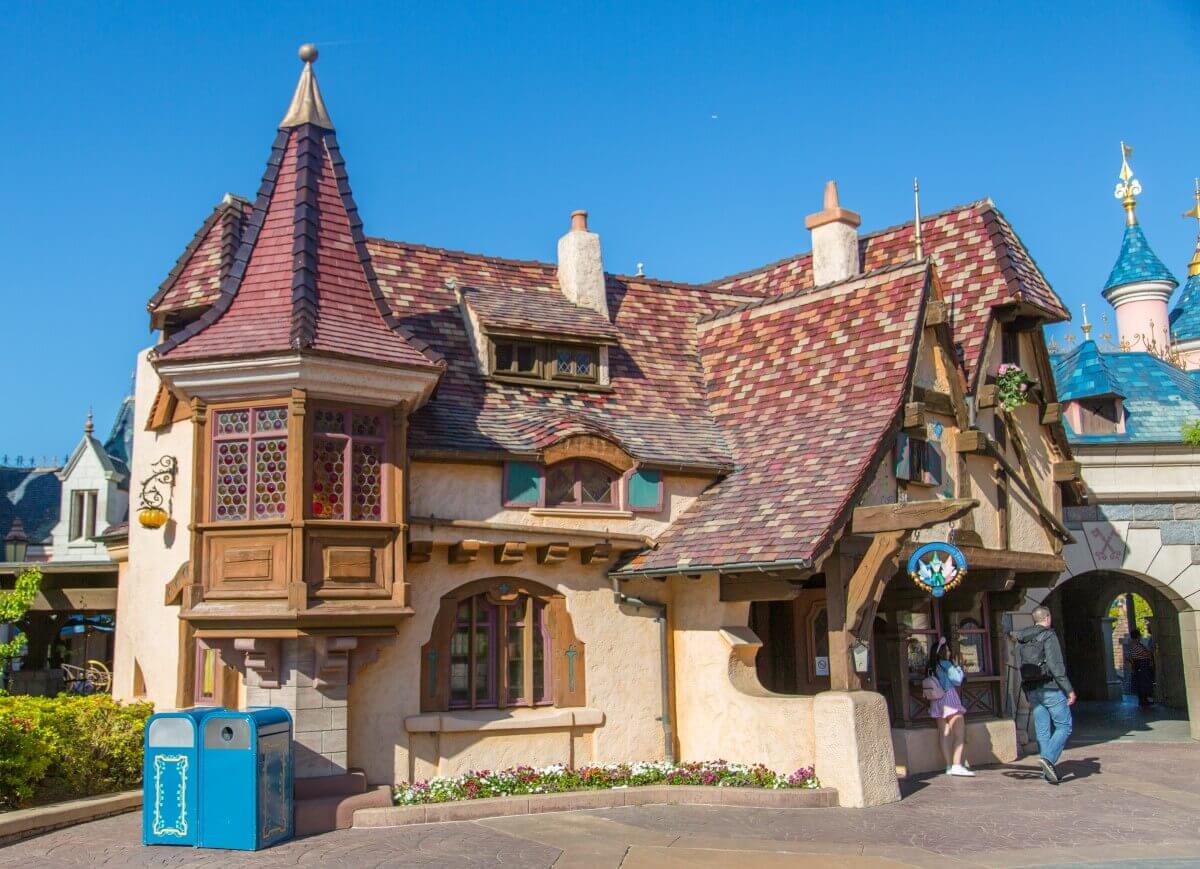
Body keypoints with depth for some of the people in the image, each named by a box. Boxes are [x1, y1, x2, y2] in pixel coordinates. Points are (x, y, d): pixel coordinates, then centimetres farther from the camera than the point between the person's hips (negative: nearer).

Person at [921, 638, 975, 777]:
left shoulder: (929, 668, 8)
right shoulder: (946, 665, -11)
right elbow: (957, 680, -8)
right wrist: (958, 668, 9)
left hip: (936, 703, 7)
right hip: (950, 700, -7)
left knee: (944, 734, 7)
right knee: (960, 734, -6)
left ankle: (949, 766, 7)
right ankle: (957, 765, -16)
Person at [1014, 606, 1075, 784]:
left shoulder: (1021, 641, 13)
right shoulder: (1048, 636, -8)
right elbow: (1056, 665, -17)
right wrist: (1069, 690, -14)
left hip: (1032, 690, 6)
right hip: (1051, 689, -6)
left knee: (1042, 731, 8)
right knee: (1064, 726, 1)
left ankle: (1048, 771, 7)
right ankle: (1049, 758, -18)